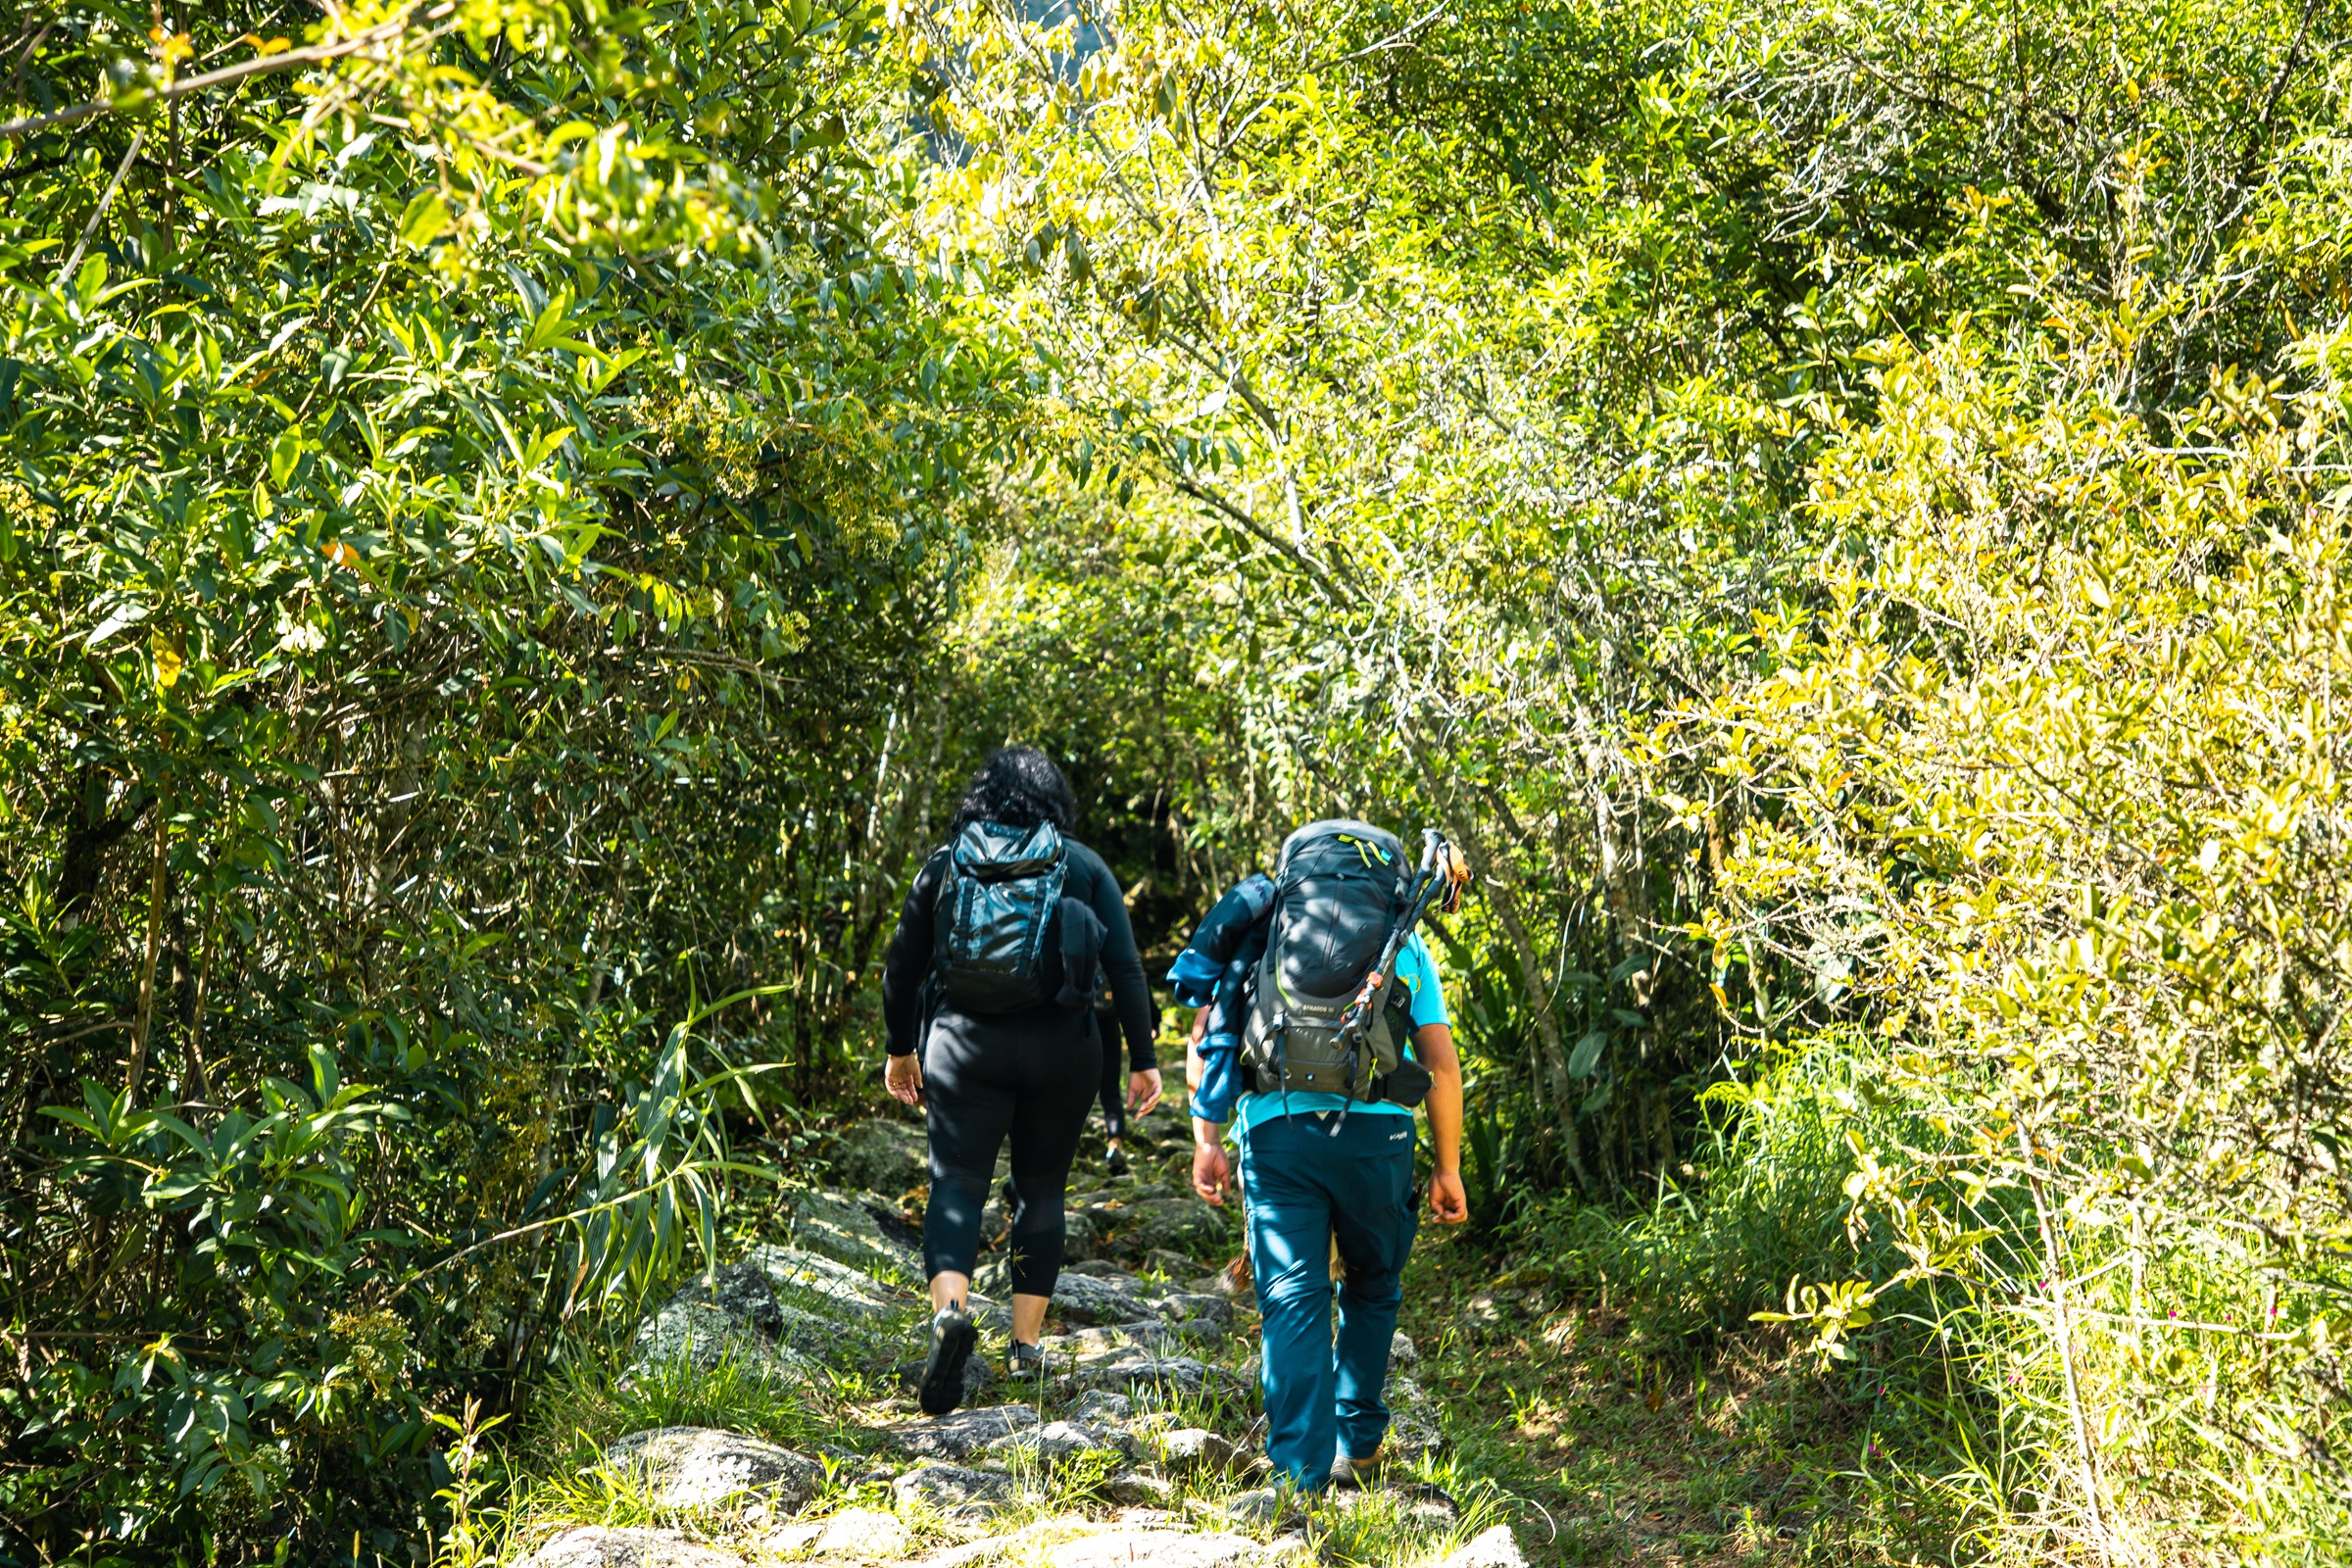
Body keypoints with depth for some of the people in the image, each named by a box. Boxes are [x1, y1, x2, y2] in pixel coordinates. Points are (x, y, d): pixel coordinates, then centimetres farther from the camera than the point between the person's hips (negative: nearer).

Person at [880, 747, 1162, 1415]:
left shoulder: (945, 863, 6)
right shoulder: (1084, 866, 4)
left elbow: (901, 966, 8)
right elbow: (1126, 968, -2)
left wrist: (900, 1049, 19)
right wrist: (1143, 1058, 3)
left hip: (963, 1043, 0)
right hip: (1060, 1050, 1)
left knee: (956, 1183, -1)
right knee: (1041, 1189, 12)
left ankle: (950, 1308, -27)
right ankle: (1026, 1344, 15)